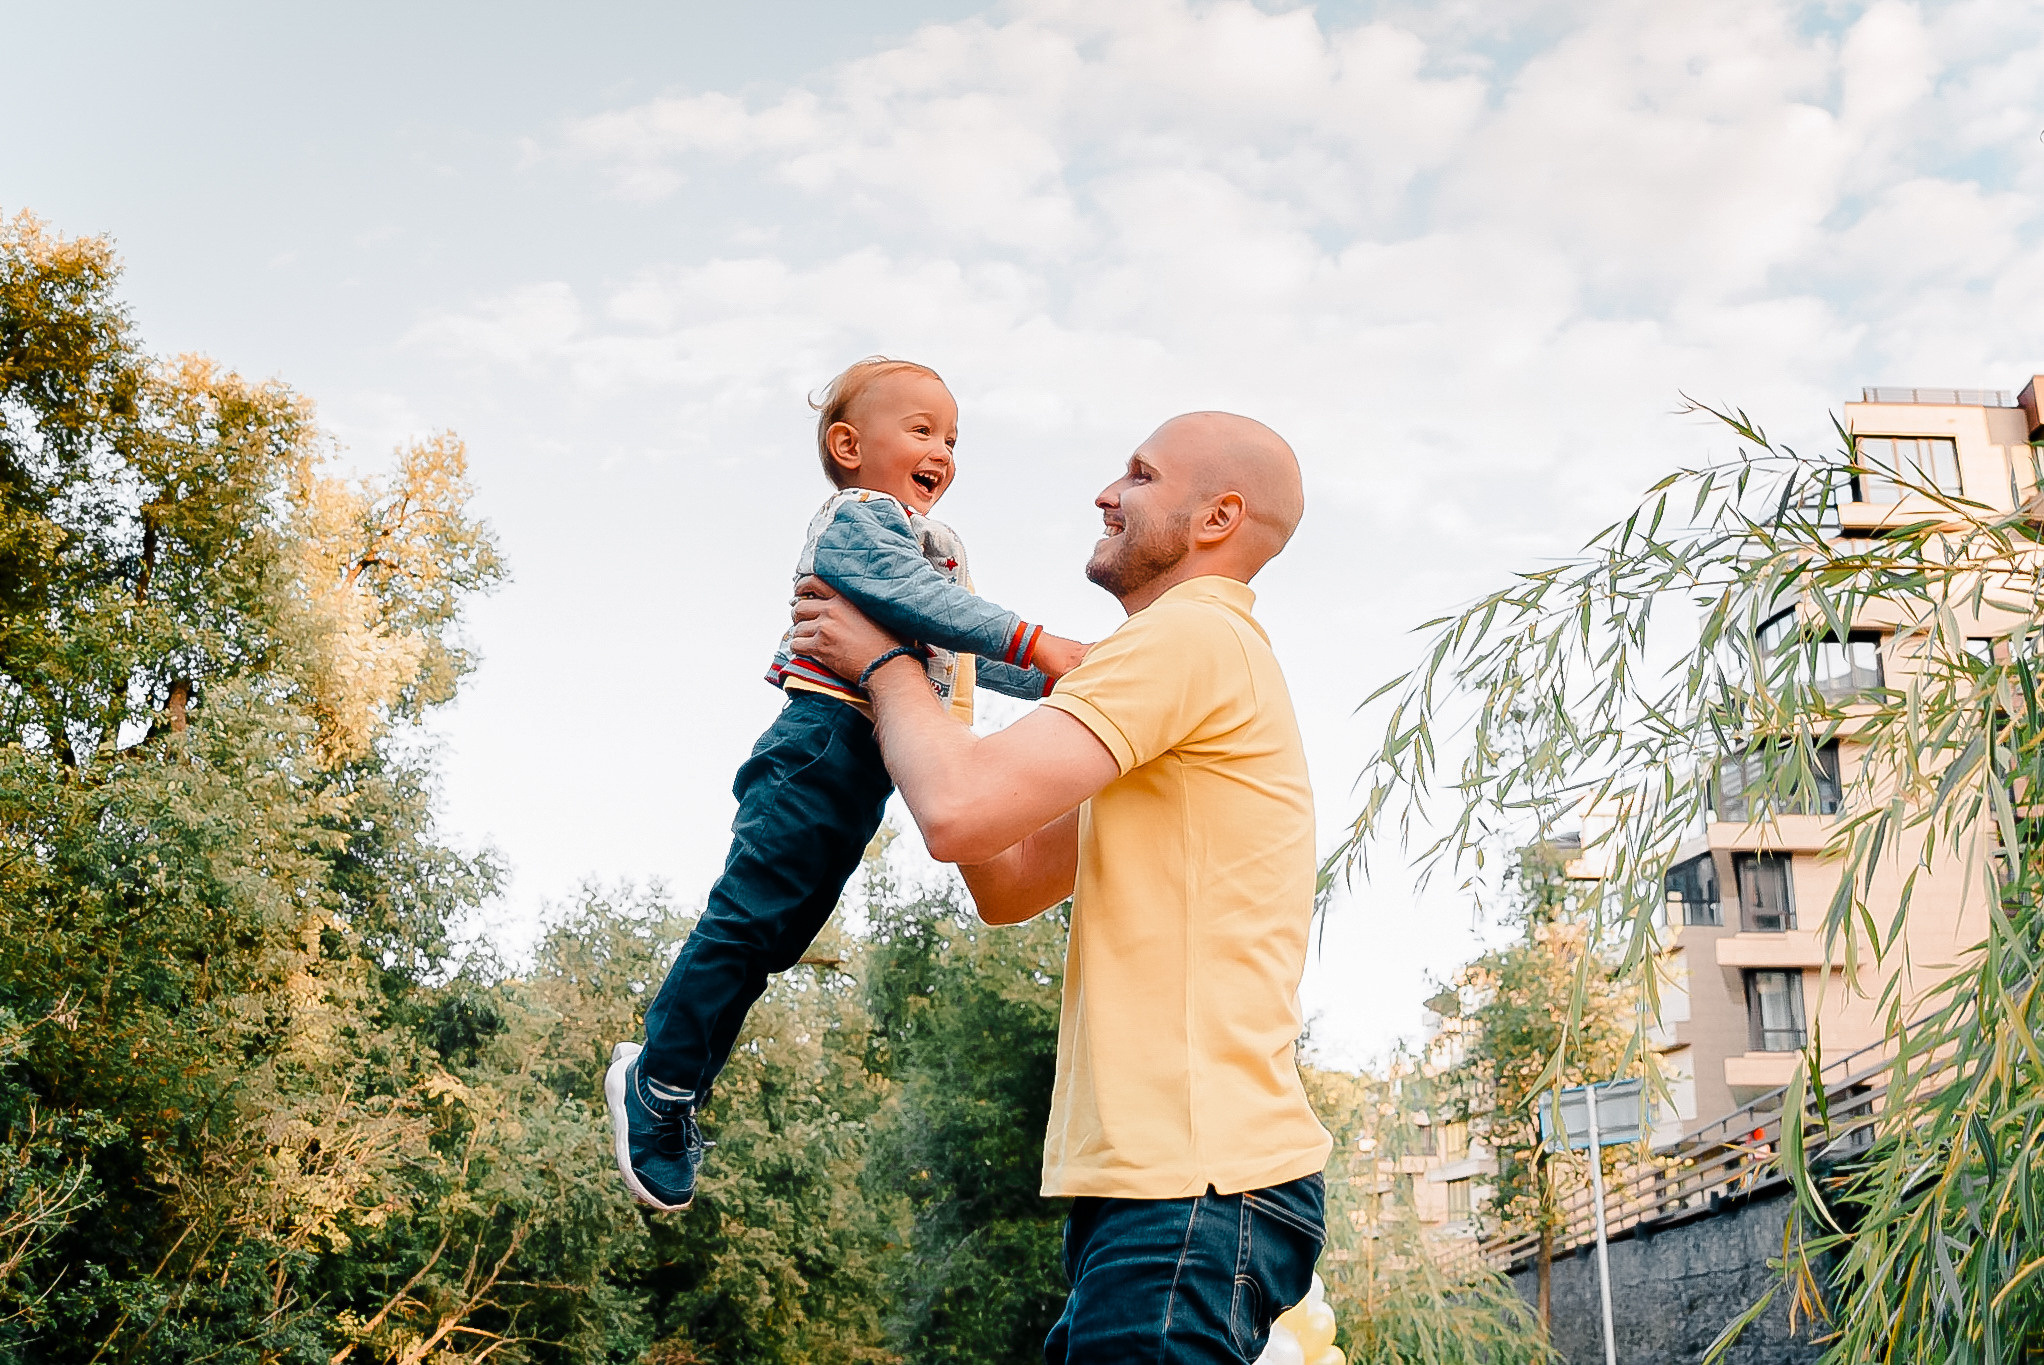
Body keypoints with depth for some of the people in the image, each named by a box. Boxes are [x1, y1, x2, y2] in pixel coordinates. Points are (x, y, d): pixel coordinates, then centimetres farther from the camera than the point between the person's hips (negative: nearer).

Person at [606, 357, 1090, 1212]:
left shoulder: (925, 542, 27)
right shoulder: (860, 518, -6)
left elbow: (955, 653, 34)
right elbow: (915, 601, -23)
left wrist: (1052, 680, 29)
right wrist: (1035, 644, -27)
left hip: (862, 770, 10)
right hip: (825, 746, -10)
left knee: (776, 934, 12)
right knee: (749, 919, -8)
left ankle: (659, 1071, 20)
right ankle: (663, 1085, 2)